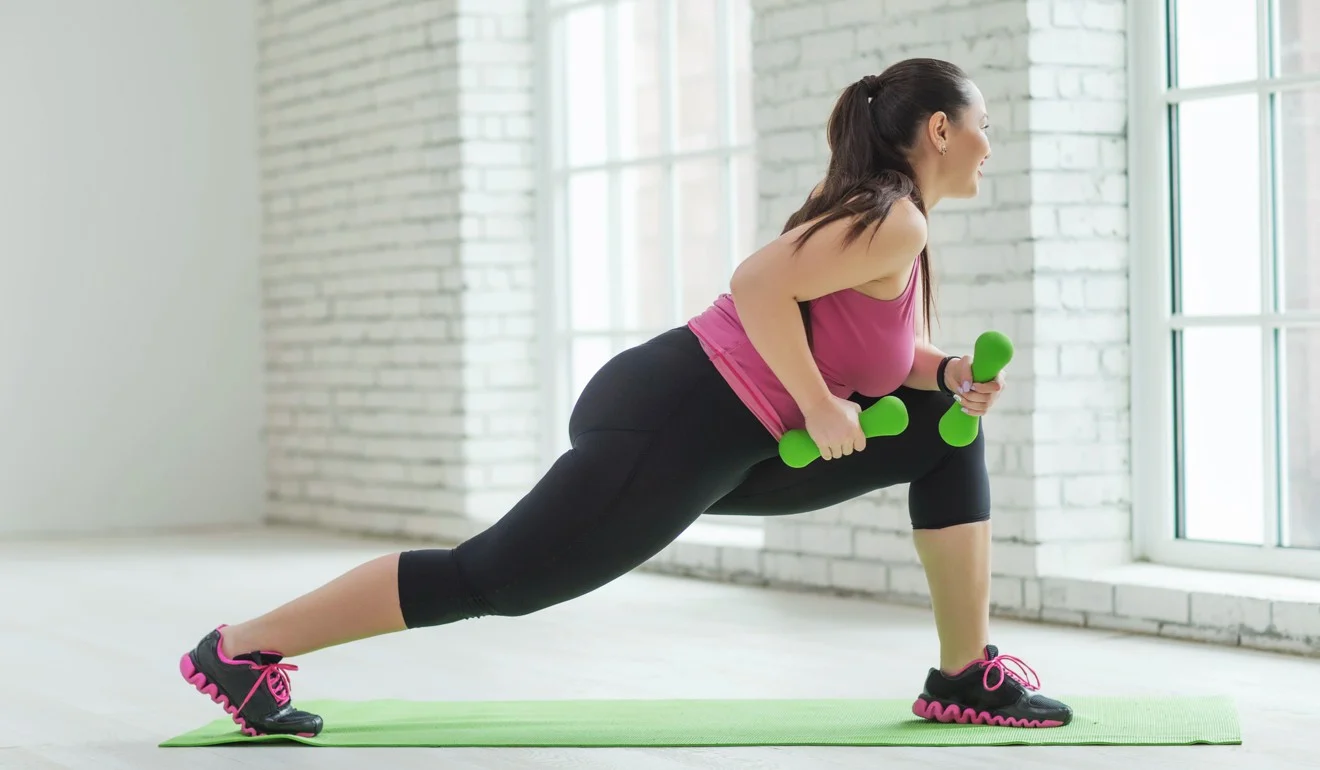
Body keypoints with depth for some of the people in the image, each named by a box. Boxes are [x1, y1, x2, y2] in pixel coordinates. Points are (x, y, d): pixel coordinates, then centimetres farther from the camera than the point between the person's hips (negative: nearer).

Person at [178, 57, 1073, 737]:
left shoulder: (884, 215, 17)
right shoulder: (893, 222, -14)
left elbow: (875, 348, 27)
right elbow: (758, 284, -28)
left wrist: (952, 373, 7)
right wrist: (820, 406, -20)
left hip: (712, 437, 10)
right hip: (671, 428, -10)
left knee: (947, 432, 10)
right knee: (492, 577, -7)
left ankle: (967, 676, 11)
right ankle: (240, 651, 2)